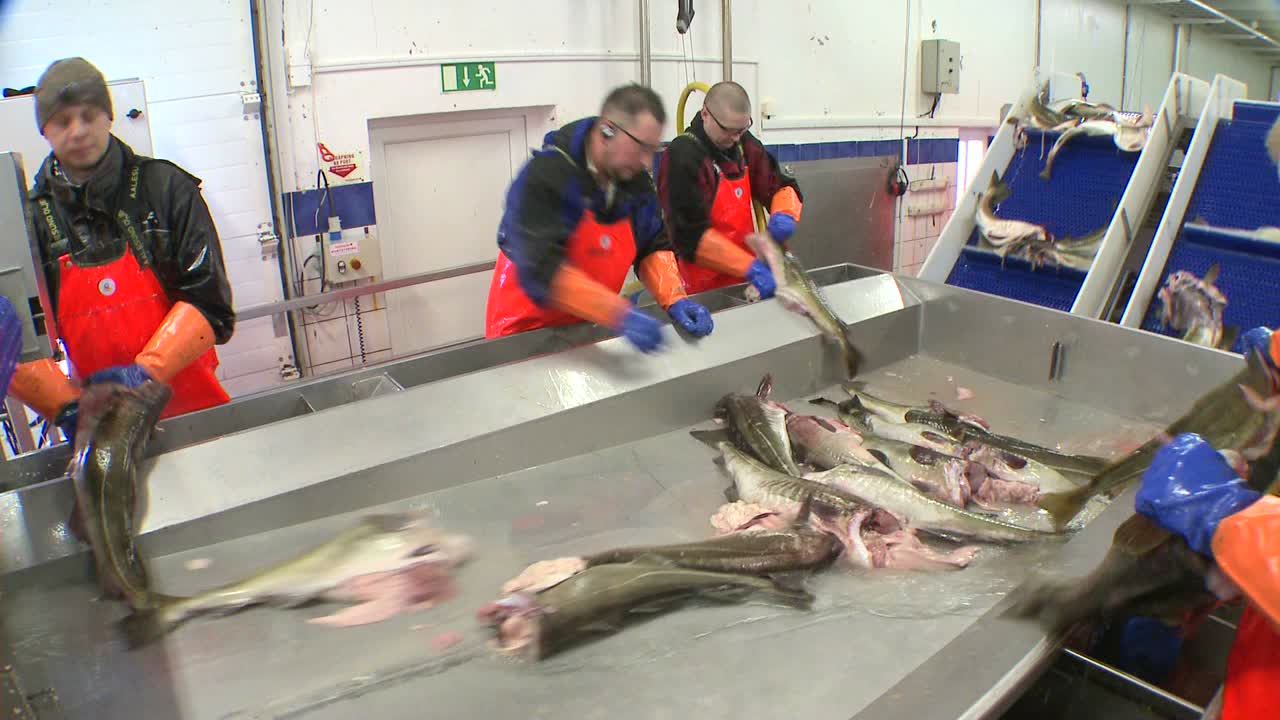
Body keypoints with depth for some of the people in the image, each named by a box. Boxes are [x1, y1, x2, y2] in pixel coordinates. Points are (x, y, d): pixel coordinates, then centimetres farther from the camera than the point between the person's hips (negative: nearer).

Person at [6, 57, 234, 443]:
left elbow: (210, 302, -5)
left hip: (190, 399, -1)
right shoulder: (27, 217, 3)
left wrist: (147, 371, -16)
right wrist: (64, 406, -16)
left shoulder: (166, 187, 0)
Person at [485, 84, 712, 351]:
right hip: (528, 327, -6)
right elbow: (541, 268, -35)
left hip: (591, 325, 6)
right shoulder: (543, 177, -25)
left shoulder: (636, 179, -4)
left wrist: (675, 299, -17)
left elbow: (654, 245, 3)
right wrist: (619, 314, -44)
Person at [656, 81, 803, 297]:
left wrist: (785, 214, -12)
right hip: (701, 289, -7)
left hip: (742, 279, 7)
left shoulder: (745, 144, 5)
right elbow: (690, 234, -23)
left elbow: (782, 187, 13)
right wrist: (750, 267, -29)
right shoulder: (681, 157, -18)